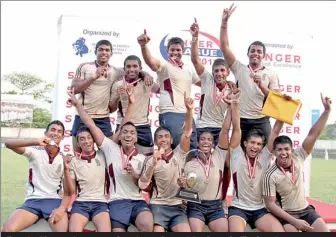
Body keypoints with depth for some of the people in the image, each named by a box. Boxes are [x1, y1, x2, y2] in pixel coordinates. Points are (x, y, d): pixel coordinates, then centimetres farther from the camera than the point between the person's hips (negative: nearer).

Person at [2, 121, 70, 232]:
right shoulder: (35, 152, 3)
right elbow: (8, 143, -14)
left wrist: (62, 208, -15)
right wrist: (35, 142, -29)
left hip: (55, 200, 0)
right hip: (33, 200, 0)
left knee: (62, 231, -29)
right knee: (7, 230, -26)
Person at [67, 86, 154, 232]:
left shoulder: (142, 158, 11)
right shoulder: (111, 149, 7)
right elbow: (91, 125, 4)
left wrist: (134, 175, -9)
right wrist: (77, 104, 4)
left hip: (138, 202, 1)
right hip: (117, 202, -1)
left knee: (147, 225, -30)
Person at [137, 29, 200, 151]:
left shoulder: (189, 70, 17)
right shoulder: (164, 66, -4)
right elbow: (150, 61, -26)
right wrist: (143, 46, -44)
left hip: (187, 114, 7)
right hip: (170, 114, -7)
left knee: (193, 149, 10)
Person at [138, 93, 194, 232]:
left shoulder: (179, 154, 7)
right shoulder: (151, 160, 6)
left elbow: (187, 132, -6)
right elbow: (143, 185, -4)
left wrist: (189, 110, -21)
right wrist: (152, 165, -17)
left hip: (177, 206, 1)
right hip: (158, 205, -1)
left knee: (186, 231, -21)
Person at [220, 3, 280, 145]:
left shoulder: (271, 75, 8)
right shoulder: (239, 69, 8)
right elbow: (224, 47, 1)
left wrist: (261, 86, -14)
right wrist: (224, 22, -6)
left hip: (261, 121, 0)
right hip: (240, 120, 0)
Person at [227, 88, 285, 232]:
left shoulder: (265, 156, 3)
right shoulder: (237, 154, -1)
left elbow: (275, 131, -2)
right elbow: (236, 129, -10)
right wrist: (234, 104, -18)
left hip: (261, 209, 3)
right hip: (238, 208, -2)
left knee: (280, 231, -20)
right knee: (236, 231, -30)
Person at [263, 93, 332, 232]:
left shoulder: (298, 157, -8)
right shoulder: (271, 175, -18)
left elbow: (313, 135, -14)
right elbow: (270, 204, -15)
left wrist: (327, 110, -20)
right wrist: (294, 221, -20)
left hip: (306, 210, 4)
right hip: (285, 214, -4)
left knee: (325, 231, -10)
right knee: (290, 230, -28)